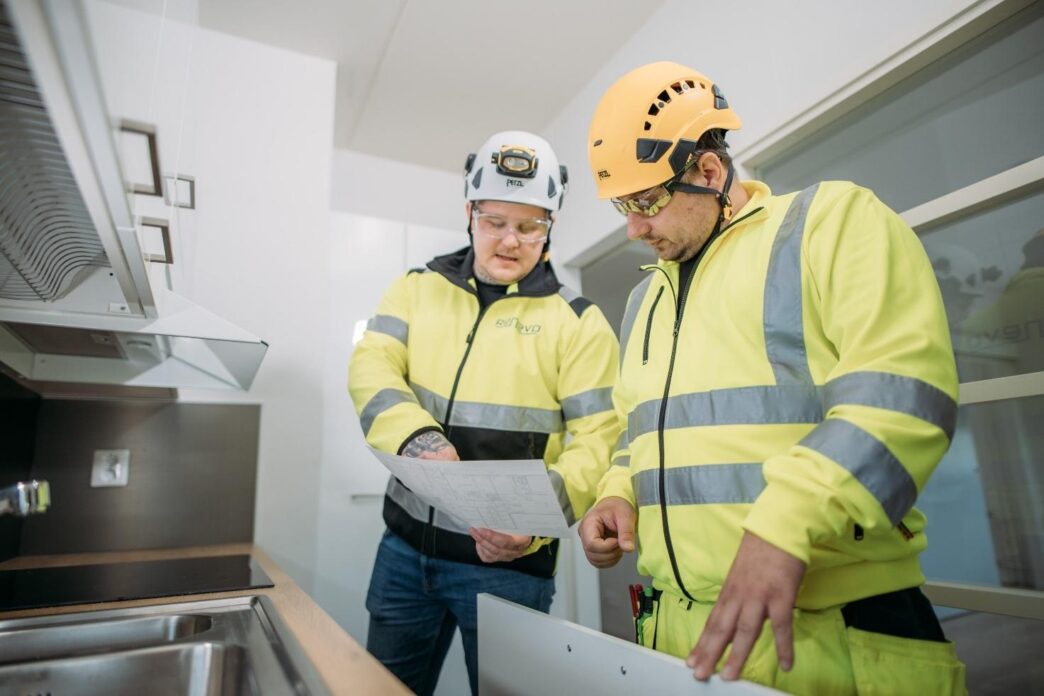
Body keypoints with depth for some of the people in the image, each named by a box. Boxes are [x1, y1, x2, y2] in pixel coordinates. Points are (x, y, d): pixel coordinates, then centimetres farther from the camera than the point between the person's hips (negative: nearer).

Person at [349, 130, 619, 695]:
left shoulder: (578, 321, -5)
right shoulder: (418, 287, 6)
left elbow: (598, 443, -10)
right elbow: (372, 366, -7)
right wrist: (417, 437, -26)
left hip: (506, 560, -3)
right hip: (406, 545, 4)